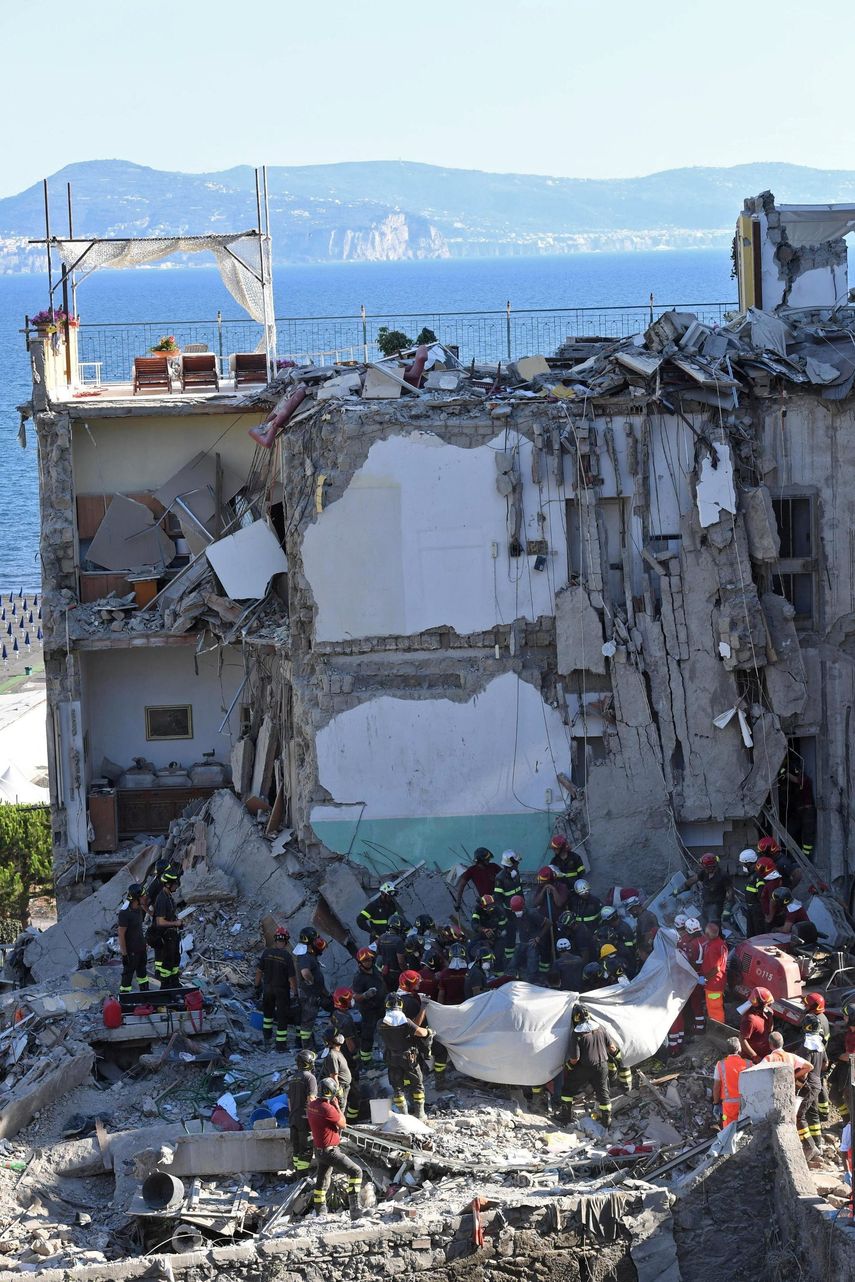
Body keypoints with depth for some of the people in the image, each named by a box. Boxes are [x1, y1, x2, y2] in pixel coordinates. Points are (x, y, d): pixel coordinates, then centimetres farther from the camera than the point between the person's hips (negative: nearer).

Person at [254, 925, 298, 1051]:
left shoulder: (267, 952, -10)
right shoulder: (287, 956, -20)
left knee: (268, 1009, 27)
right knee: (282, 1015, 6)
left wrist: (257, 986, 9)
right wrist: (294, 994, -8)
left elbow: (259, 971, -3)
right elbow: (292, 977, -17)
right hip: (282, 989, -4)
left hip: (268, 988, 4)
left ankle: (267, 1035, 39)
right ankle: (281, 1043, 7)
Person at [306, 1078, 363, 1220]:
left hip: (319, 1149, 9)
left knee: (322, 1181, 21)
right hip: (330, 1151, -9)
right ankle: (354, 1208, -17)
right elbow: (343, 1124, -12)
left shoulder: (311, 1105, 1)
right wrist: (337, 1106, -5)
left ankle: (320, 1213, 31)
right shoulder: (327, 1109, -26)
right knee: (355, 1172, -10)